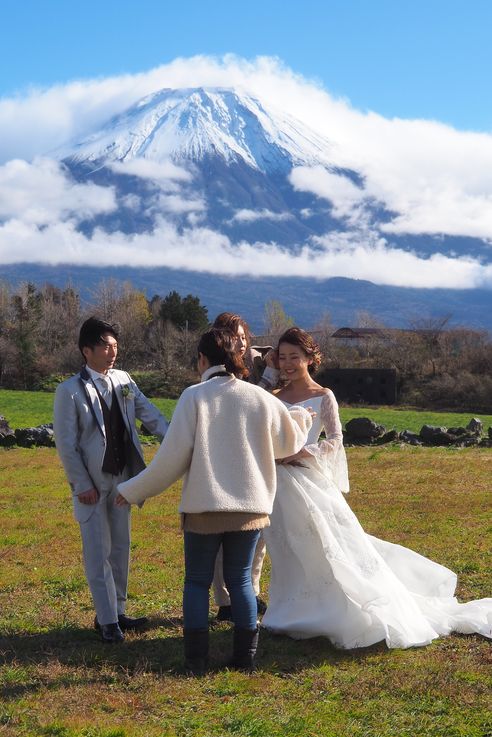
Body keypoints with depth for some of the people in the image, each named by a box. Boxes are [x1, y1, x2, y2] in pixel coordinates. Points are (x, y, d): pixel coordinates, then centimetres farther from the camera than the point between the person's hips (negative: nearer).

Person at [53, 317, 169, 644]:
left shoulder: (123, 381, 3)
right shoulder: (70, 391, -11)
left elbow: (150, 415, -2)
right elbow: (66, 444, -10)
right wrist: (82, 484, -13)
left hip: (123, 478, 6)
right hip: (93, 484, -5)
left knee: (121, 548, 13)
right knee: (99, 552, -1)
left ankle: (118, 612, 25)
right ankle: (107, 620, 7)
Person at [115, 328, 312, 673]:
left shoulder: (194, 397, -9)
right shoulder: (260, 398, 1)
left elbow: (173, 457, -11)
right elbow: (289, 442, 16)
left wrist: (134, 490, 0)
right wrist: (301, 417, 39)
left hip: (204, 506, -3)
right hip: (250, 506, 3)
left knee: (197, 581, 9)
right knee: (241, 580, 13)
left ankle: (197, 659, 8)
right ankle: (245, 656, 13)